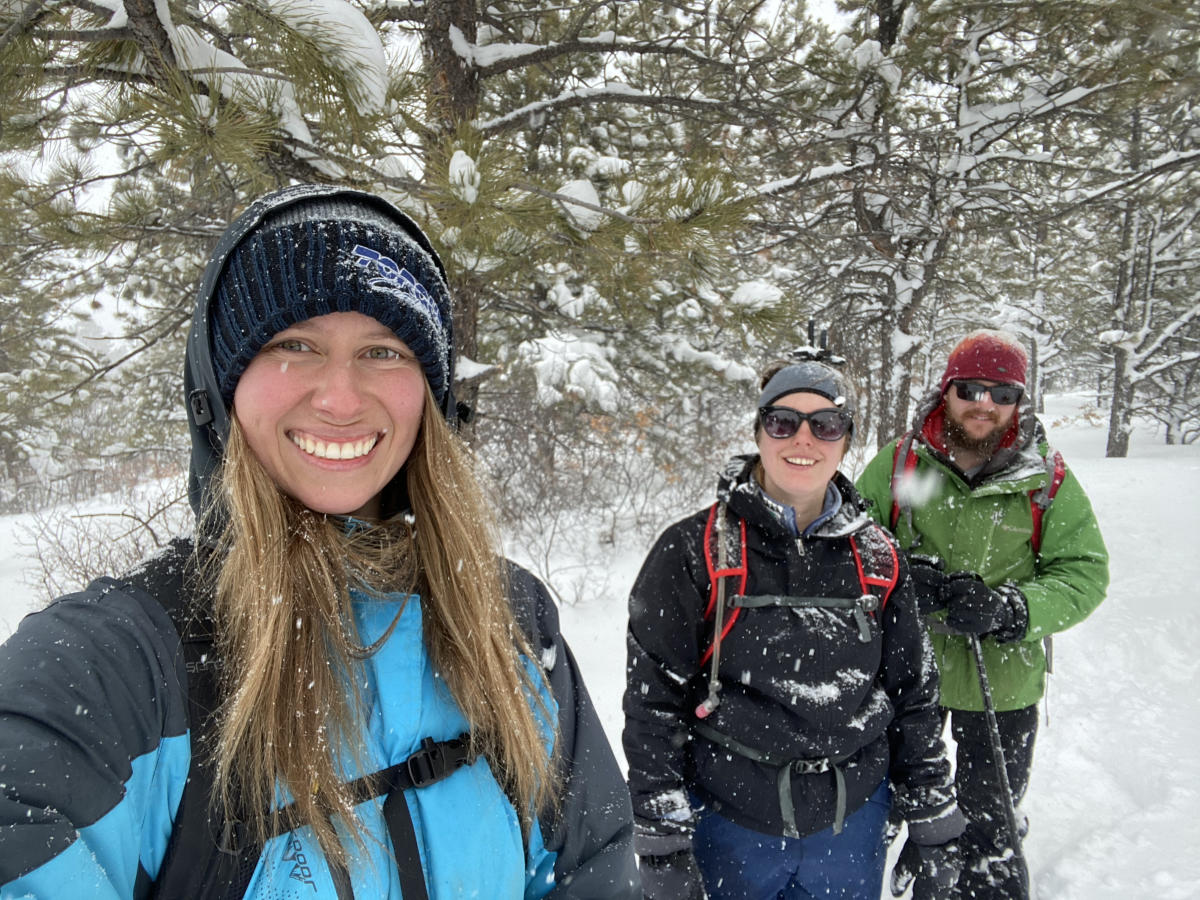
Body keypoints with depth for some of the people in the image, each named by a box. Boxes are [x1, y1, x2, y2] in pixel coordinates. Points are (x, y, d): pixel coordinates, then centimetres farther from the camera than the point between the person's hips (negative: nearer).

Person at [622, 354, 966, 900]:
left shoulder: (877, 559, 0)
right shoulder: (693, 551, -12)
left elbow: (913, 697, 8)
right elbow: (654, 702, -10)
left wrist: (932, 822, 11)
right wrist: (662, 843, -10)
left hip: (853, 829, 3)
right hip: (728, 830, -3)